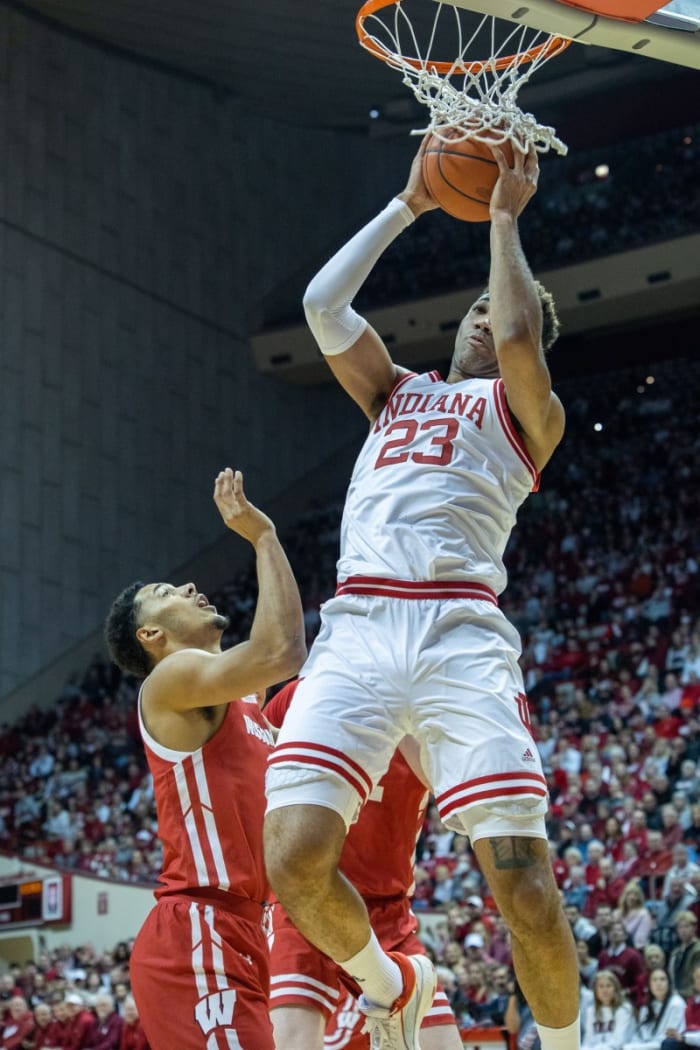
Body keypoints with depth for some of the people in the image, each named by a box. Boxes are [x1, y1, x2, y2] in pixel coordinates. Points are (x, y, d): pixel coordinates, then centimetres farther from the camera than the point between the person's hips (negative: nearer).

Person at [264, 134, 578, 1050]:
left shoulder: (528, 414, 16)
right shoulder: (397, 391, 30)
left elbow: (519, 338, -5)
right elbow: (323, 304, 18)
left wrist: (505, 219, 8)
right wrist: (408, 206, 22)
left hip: (459, 632, -3)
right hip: (357, 631, 4)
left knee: (522, 882, -14)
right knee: (295, 859, -14)